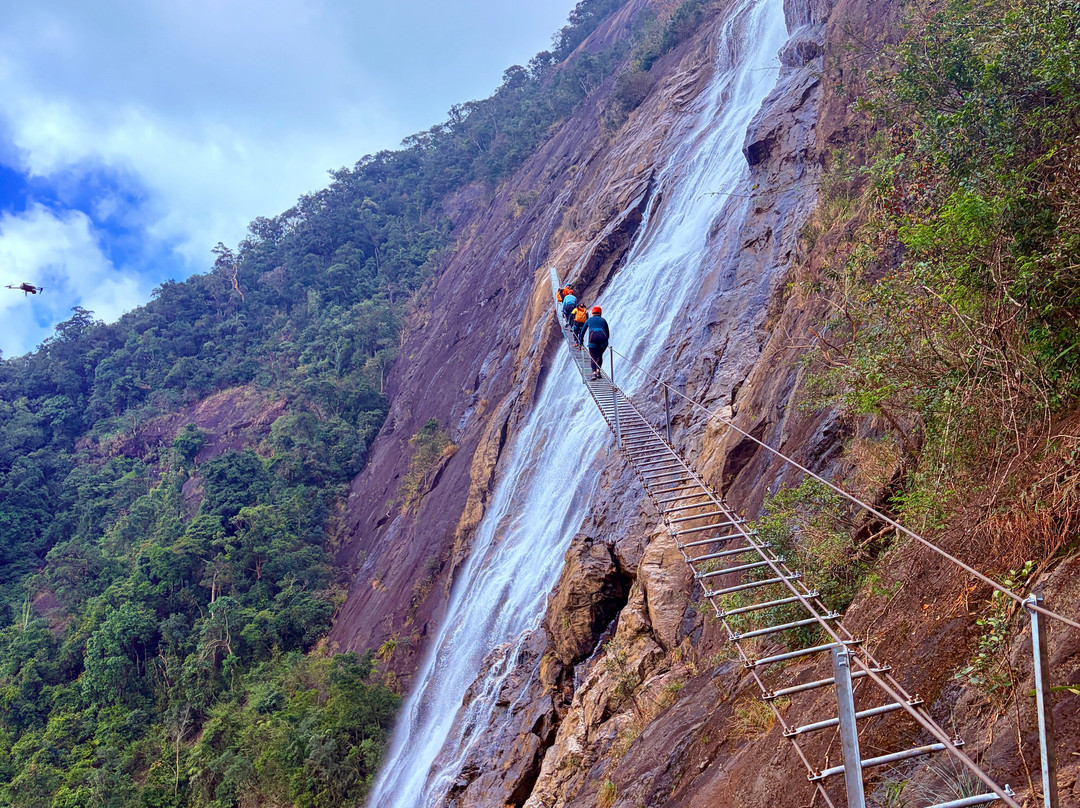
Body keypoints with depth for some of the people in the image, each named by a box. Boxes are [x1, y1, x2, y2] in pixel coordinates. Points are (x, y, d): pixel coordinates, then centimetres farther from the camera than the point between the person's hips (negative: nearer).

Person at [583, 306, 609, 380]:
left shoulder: (589, 320, 25)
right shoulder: (603, 320, 26)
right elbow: (608, 333, 29)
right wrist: (605, 340, 44)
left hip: (593, 337, -1)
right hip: (603, 337, 1)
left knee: (593, 356, 2)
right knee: (600, 355, 19)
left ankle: (594, 372, -18)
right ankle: (598, 371, 4)